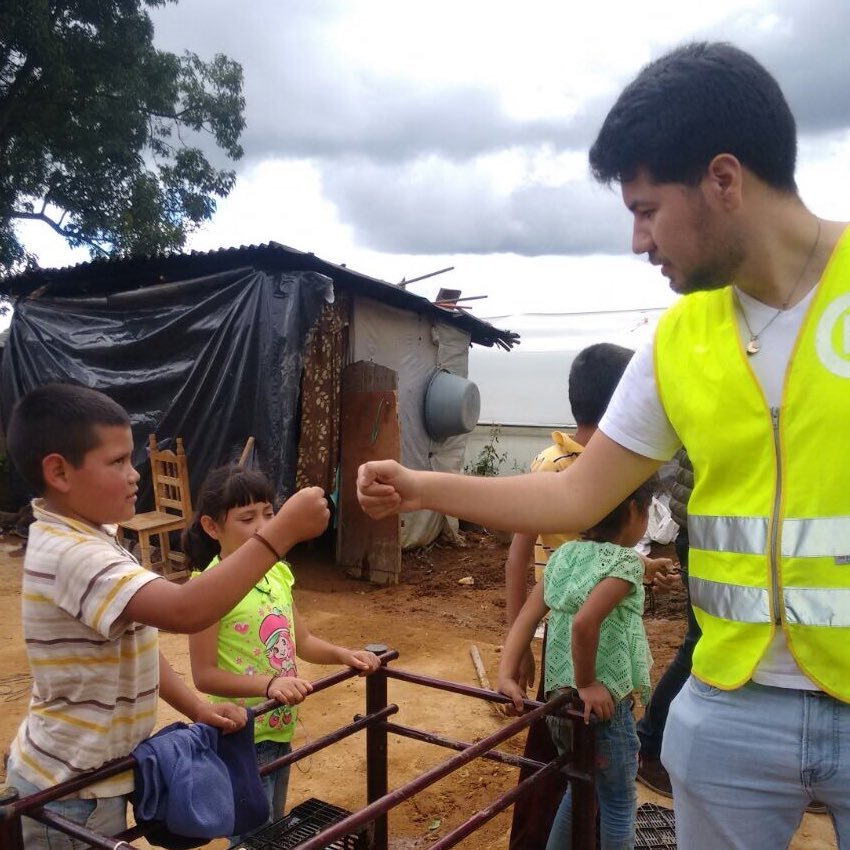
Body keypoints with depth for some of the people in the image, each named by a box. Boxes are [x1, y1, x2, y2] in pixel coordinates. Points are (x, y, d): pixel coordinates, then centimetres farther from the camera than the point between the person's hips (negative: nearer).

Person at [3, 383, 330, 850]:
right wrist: (281, 531, -42)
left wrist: (198, 708, -3)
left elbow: (133, 644, 6)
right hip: (71, 788, -9)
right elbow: (186, 611, -44)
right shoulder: (72, 556, -30)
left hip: (85, 771, 9)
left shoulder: (85, 538, 3)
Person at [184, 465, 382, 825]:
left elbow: (302, 641, 9)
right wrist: (269, 683, -32)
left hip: (280, 728, 7)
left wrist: (344, 654, -7)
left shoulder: (278, 572, 0)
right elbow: (205, 675, -21)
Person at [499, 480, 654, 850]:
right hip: (601, 706, -6)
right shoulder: (625, 561, -15)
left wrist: (507, 676, -7)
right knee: (619, 803, 16)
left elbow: (526, 619, -3)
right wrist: (587, 683, -20)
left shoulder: (563, 555, 4)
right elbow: (585, 622, -31)